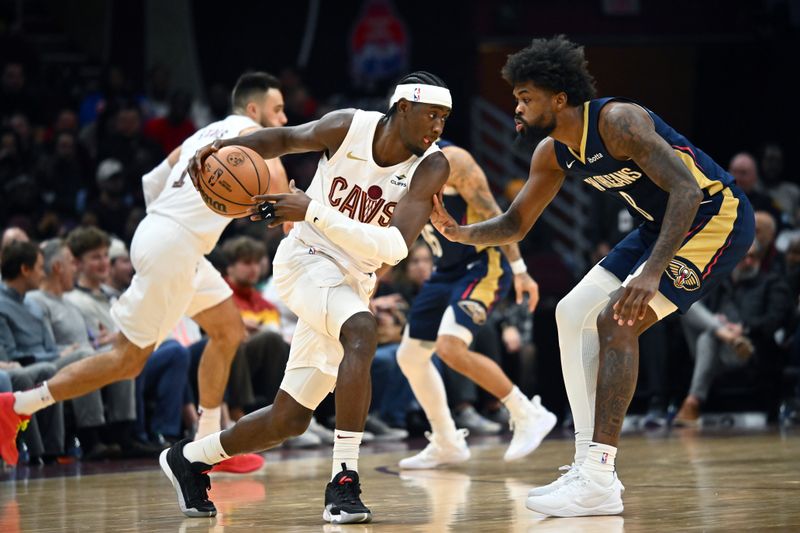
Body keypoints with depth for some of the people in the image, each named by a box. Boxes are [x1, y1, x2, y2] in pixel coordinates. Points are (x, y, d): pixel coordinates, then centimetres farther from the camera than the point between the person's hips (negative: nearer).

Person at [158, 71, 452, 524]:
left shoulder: (431, 168, -14)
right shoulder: (348, 128, -14)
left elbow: (394, 247, -25)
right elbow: (285, 139, 4)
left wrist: (314, 211, -31)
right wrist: (224, 147, -14)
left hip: (353, 282, 4)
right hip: (307, 260, -4)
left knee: (290, 419, 8)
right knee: (362, 332, -35)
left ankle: (190, 459, 32)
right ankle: (343, 482, -34)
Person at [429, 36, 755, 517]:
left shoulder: (618, 121, -26)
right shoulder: (553, 154, 1)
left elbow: (686, 189, -33)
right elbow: (515, 225, 11)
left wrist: (651, 273, -43)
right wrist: (461, 233, -11)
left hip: (714, 217, -10)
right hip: (663, 224, 10)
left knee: (616, 321, -21)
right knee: (573, 314, 6)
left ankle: (599, 482, -22)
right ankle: (590, 466, 6)